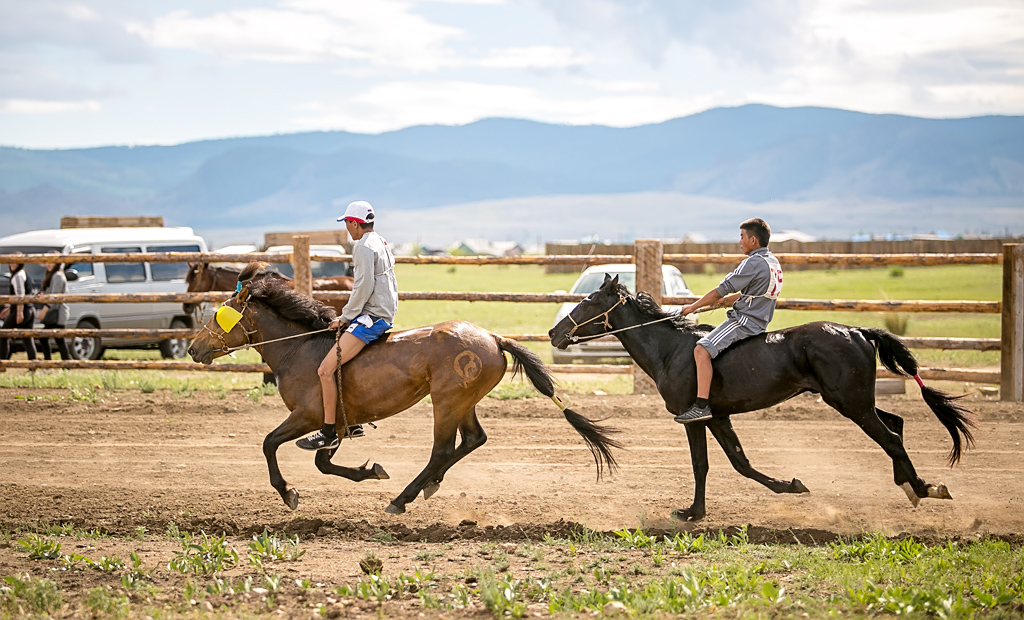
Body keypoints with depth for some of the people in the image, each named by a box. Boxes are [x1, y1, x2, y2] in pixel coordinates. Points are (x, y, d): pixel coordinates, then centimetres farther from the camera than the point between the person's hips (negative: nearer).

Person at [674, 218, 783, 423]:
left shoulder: (754, 262, -15)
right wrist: (729, 300, 22)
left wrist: (693, 307, -6)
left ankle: (701, 406, -32)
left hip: (745, 321, -11)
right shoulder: (773, 262, 15)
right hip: (758, 322, 11)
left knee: (702, 350, -24)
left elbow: (723, 289, -14)